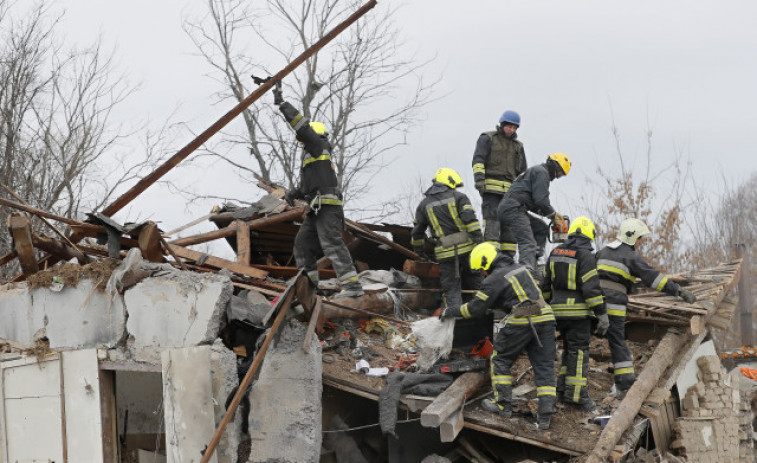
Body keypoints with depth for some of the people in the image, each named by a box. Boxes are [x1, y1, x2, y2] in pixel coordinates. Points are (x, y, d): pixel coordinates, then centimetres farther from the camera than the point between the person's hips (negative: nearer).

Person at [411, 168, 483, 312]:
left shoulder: (424, 204, 15)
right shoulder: (459, 196, 5)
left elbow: (417, 232, 19)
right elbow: (470, 219, -8)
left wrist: (419, 252, 30)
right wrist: (479, 239, -12)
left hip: (445, 253, 1)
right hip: (466, 247, -1)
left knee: (452, 288, 4)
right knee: (474, 282, 13)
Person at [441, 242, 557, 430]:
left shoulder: (495, 278, -3)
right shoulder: (520, 268, 20)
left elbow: (476, 307, 0)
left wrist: (451, 313, 12)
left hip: (521, 322, -7)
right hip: (545, 317, 7)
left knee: (501, 360, 13)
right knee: (544, 367, 5)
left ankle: (503, 405, 15)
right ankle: (546, 414, -2)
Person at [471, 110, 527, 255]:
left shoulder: (518, 146, 23)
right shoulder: (487, 138, 6)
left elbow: (523, 172, 26)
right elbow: (478, 159, -6)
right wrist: (479, 177, -20)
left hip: (510, 191, 6)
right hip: (491, 188, -6)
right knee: (492, 220, -16)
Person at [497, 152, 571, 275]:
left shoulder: (536, 171, 31)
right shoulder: (541, 172, -1)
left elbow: (534, 204, 32)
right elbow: (541, 199, -12)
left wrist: (552, 214, 21)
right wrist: (553, 215, 3)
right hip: (513, 209, -10)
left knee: (542, 229, 18)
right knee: (528, 243, -20)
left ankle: (532, 264, 7)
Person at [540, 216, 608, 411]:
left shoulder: (555, 253, 9)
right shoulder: (585, 256, -12)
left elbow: (546, 284, 14)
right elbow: (592, 288, -16)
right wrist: (602, 315, -13)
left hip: (559, 311, 6)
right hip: (578, 312, -6)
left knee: (569, 349, 18)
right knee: (579, 351, -4)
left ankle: (563, 387, 16)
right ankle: (576, 393, -8)